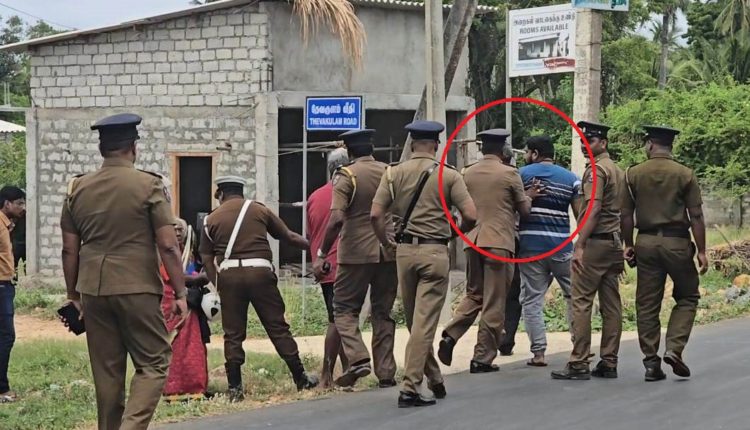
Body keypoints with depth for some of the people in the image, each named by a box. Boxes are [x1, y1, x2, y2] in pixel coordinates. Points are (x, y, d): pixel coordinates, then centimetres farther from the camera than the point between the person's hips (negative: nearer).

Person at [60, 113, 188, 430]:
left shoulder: (77, 188, 6)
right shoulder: (149, 186, -6)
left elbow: (69, 250, 9)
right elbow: (168, 246, -9)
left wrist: (73, 296, 18)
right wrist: (180, 293, -3)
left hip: (93, 290, 4)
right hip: (137, 288, -4)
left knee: (106, 370, 12)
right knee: (153, 363, 2)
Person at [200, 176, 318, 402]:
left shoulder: (212, 220, 12)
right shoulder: (259, 210, 11)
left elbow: (206, 257, 6)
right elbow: (288, 236, 12)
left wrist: (217, 283, 7)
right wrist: (313, 246, 23)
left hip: (228, 274, 0)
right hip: (259, 271, 0)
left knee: (233, 334, 6)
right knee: (277, 327, 6)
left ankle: (235, 389, 4)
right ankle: (301, 379, 12)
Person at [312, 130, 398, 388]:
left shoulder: (346, 176, -8)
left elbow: (337, 218, -18)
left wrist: (321, 255, -14)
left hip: (356, 252, -4)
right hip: (389, 251, 4)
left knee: (344, 308, 6)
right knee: (383, 312, 11)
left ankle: (358, 359, -14)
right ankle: (386, 372, 8)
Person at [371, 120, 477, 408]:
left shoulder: (394, 173, 2)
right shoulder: (449, 176, -4)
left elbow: (376, 215, -5)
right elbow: (471, 216, -10)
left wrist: (386, 242, 11)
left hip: (405, 251, 3)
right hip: (435, 252, -3)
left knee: (413, 320, 16)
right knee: (425, 322, -2)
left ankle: (434, 380, 26)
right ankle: (409, 388, -7)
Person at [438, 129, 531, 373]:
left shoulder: (467, 174, 7)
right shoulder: (509, 174, -6)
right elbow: (525, 209, 1)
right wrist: (528, 195, 20)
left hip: (472, 241, 5)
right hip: (499, 242, -5)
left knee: (473, 294, 19)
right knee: (494, 303, 2)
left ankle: (450, 335, -3)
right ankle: (483, 358, 2)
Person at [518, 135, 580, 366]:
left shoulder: (521, 174, 3)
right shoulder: (570, 178, 7)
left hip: (530, 244, -1)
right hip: (561, 246, 1)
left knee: (532, 299, 3)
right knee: (574, 295, 13)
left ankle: (538, 352, -2)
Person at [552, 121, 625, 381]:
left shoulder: (596, 169, -11)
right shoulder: (618, 171, 18)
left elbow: (594, 210, -20)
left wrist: (579, 246, -22)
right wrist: (622, 250, 21)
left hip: (595, 242, -9)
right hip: (614, 243, 9)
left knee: (581, 302, -8)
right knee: (611, 304, 7)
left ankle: (579, 364, -10)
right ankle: (609, 364, 9)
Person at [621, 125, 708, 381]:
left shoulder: (633, 174, 2)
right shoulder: (685, 175, -3)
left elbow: (626, 215, 3)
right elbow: (696, 217, -5)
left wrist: (628, 245, 13)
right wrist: (701, 251, 0)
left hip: (646, 242, 2)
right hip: (677, 242, -2)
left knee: (647, 304, 7)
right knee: (687, 297, 12)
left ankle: (651, 362, 7)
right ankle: (674, 349, -5)